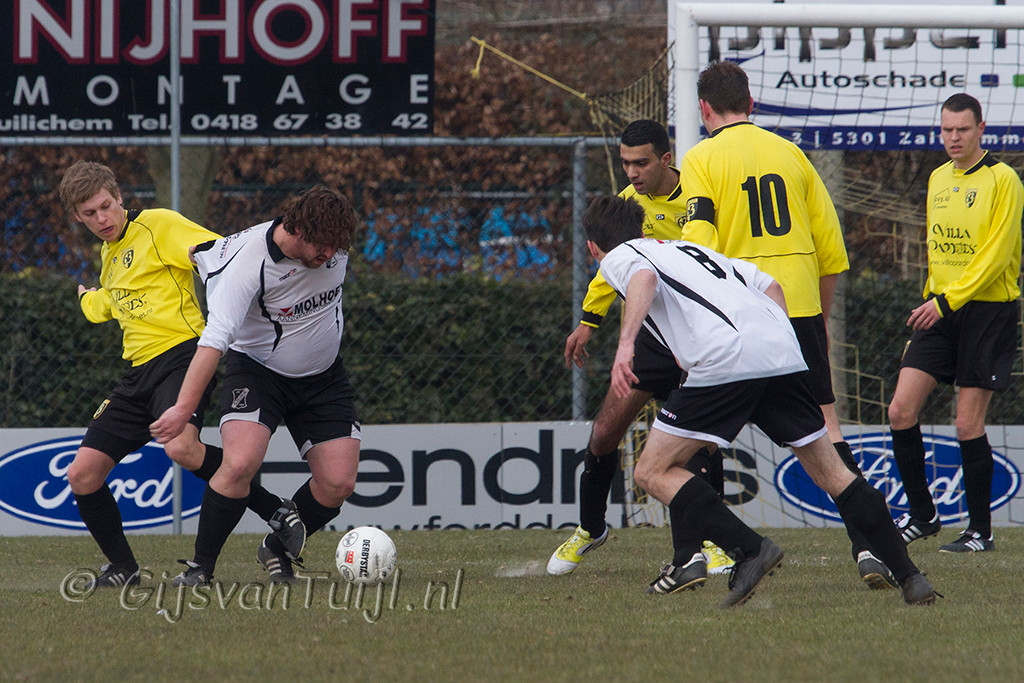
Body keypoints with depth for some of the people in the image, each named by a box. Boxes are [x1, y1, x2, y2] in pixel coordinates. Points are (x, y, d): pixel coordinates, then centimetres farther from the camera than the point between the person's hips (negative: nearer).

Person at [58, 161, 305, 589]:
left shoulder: (158, 225, -2)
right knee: (82, 474, 1)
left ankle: (276, 512, -20)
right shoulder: (109, 254, 23)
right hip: (138, 373, 8)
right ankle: (123, 568, 18)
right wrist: (86, 298, 63)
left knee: (181, 448, -35)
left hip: (180, 353, -8)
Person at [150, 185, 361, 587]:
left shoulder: (332, 245, -13)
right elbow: (214, 339, -36)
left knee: (338, 484, -5)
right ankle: (200, 565, -11)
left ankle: (277, 553, 21)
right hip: (256, 369, -5)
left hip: (323, 376, 5)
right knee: (241, 463, -28)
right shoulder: (250, 263, -30)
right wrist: (184, 407, -42)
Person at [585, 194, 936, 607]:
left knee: (653, 472, 3)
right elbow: (769, 285, 30)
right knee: (832, 474, 15)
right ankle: (910, 577, 9)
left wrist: (625, 344, -23)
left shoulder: (617, 259, 15)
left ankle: (751, 549, -10)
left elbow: (644, 278, -10)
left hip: (724, 362, -7)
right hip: (784, 355, 7)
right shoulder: (689, 248, 36)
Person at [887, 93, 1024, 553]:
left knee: (968, 424, -7)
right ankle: (922, 515, 9)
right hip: (939, 310, 6)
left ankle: (980, 530, 5)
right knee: (901, 411, -4)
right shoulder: (937, 180, 13)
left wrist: (947, 300, -20)